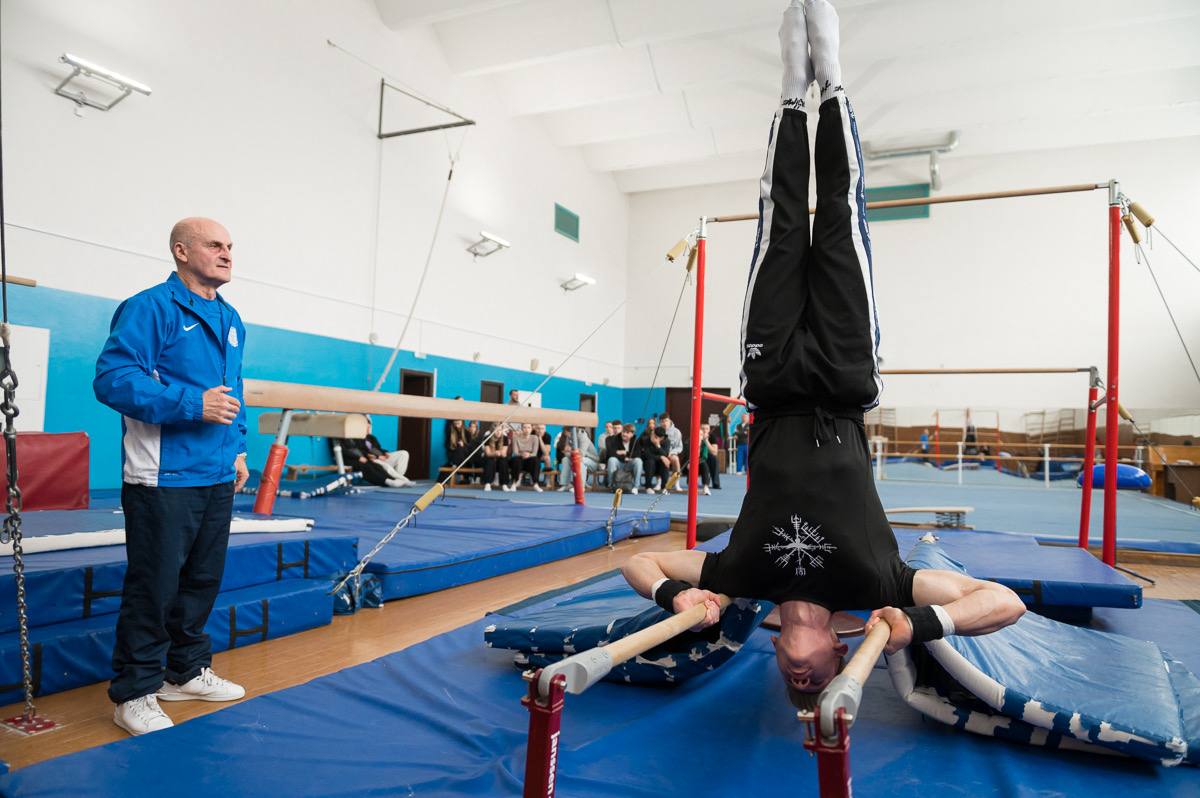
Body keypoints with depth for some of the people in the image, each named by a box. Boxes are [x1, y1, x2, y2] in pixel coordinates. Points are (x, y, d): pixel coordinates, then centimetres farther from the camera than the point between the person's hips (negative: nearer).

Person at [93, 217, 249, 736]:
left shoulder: (231, 321, 15)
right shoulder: (150, 308, -10)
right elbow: (112, 377, -18)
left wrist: (237, 449, 16)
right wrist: (192, 404, -23)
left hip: (217, 479, 8)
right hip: (164, 480, -8)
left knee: (203, 581, 16)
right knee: (154, 588, 0)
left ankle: (188, 672, 32)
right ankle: (134, 694, 16)